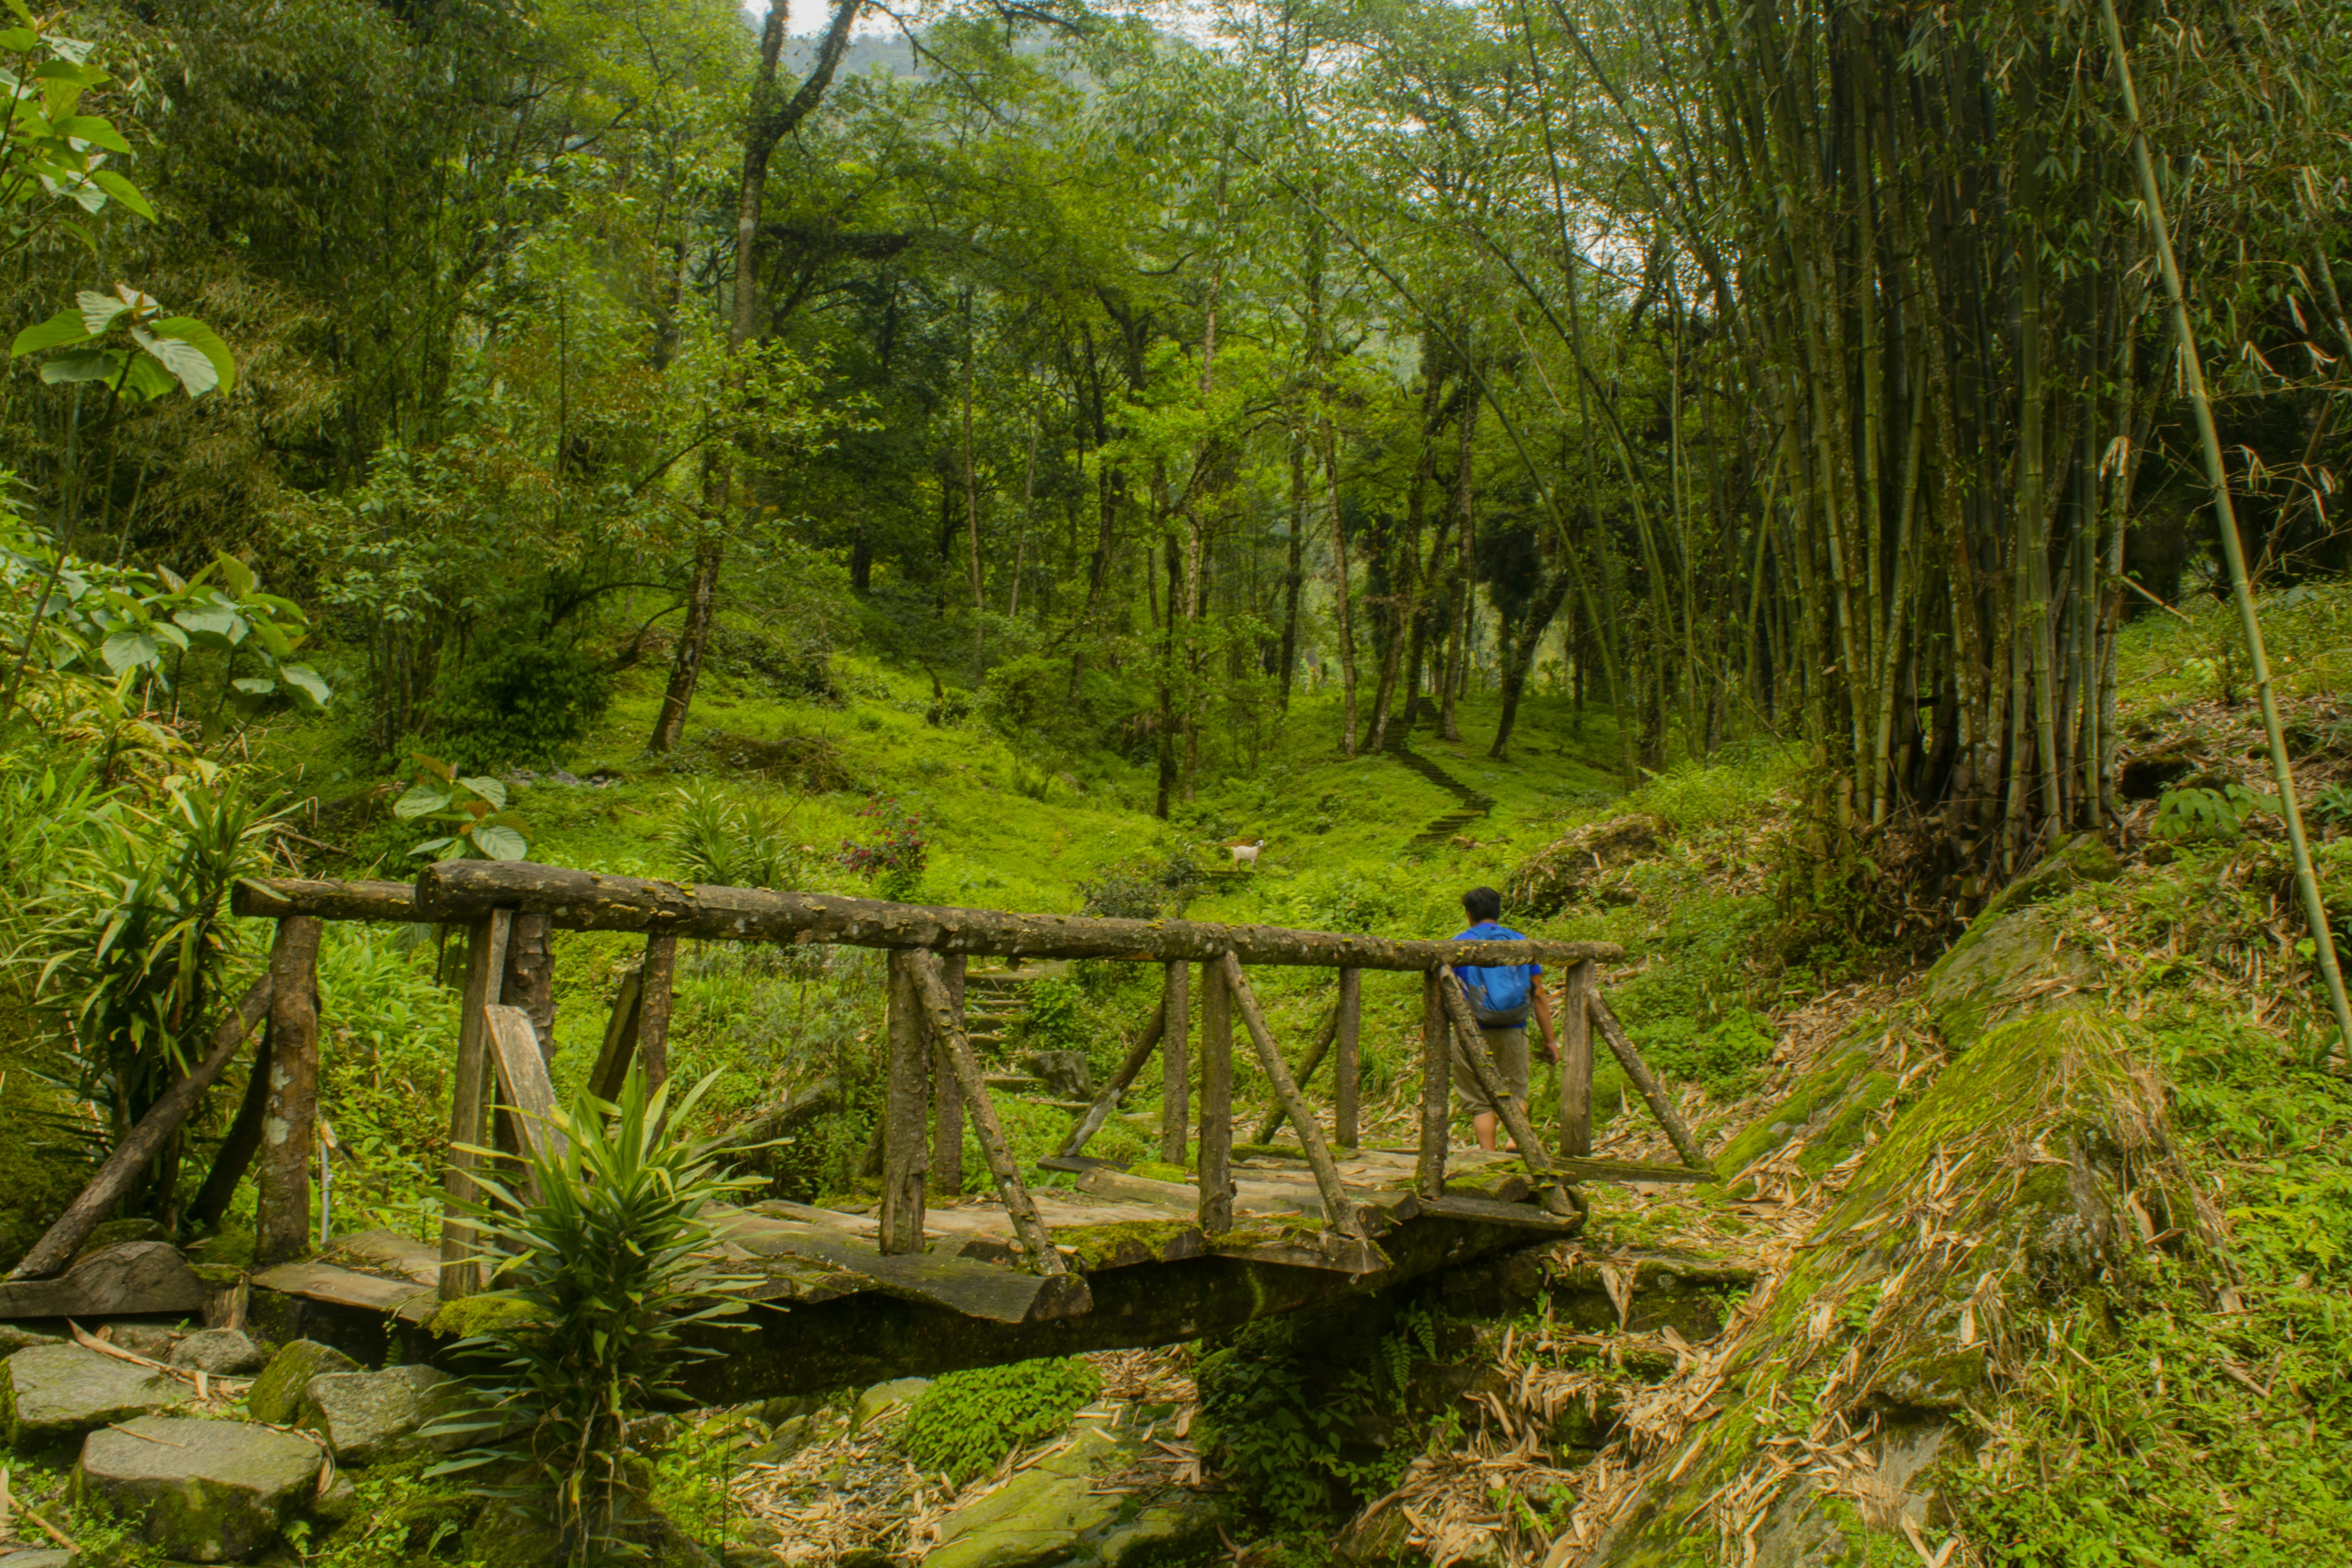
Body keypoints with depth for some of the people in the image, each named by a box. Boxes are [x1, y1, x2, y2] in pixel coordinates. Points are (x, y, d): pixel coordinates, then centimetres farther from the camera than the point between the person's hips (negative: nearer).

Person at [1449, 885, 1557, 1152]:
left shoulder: (1460, 944, 0)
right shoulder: (1522, 943, 8)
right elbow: (1539, 996, 8)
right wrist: (1550, 1040, 14)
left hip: (1473, 1033, -2)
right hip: (1514, 1033, 2)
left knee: (1481, 1100, 8)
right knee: (1515, 1093, 17)